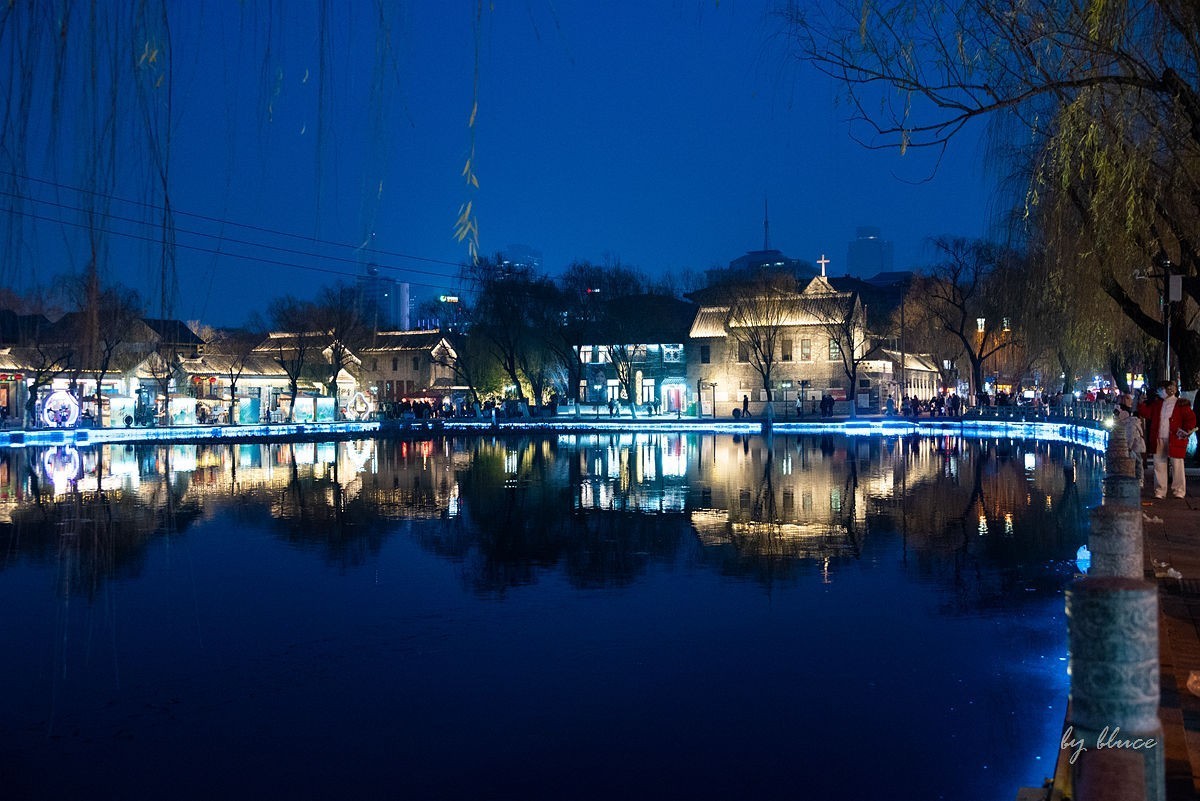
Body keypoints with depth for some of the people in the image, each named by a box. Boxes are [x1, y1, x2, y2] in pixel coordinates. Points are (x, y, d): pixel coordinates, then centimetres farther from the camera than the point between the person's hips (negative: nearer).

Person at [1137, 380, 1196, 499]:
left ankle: (1179, 491, 7)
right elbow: (1147, 413, 7)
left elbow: (1191, 418, -4)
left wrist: (1186, 430, -15)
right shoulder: (1157, 403, 13)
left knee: (1177, 466, -1)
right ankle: (1159, 491, 11)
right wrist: (1141, 404, -2)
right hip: (1159, 441, 5)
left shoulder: (1181, 404, -2)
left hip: (1175, 440, -5)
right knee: (1159, 466, 6)